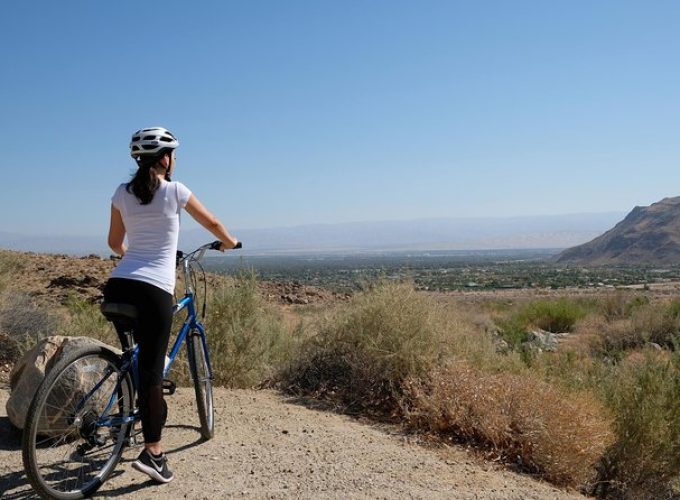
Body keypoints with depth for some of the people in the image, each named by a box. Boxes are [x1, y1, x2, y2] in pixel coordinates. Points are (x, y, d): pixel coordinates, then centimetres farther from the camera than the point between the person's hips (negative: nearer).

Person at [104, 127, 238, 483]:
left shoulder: (123, 193, 12)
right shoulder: (175, 191, 0)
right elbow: (212, 223, 14)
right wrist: (229, 241, 34)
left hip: (117, 286, 5)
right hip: (153, 290, -5)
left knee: (134, 359, 23)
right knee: (151, 369, -3)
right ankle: (151, 451, -2)